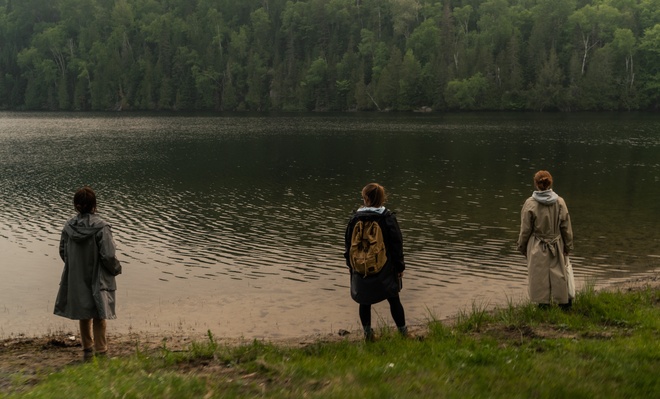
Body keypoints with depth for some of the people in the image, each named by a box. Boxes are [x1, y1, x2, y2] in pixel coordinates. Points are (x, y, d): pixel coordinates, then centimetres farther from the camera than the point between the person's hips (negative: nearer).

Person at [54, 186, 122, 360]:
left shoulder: (69, 226, -7)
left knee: (84, 315, 19)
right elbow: (108, 256, -20)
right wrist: (117, 268, 0)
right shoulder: (101, 227, -20)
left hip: (77, 279, 4)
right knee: (99, 316, 8)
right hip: (98, 279, -4)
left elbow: (63, 252, 3)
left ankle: (87, 350, 31)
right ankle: (101, 351, 14)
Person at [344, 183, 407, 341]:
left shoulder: (355, 218, -5)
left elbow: (349, 243, 5)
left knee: (364, 302, 14)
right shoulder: (388, 218, -11)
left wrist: (350, 263, 19)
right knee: (394, 300, 11)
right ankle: (403, 332, 16)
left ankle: (367, 333, 18)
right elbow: (397, 244, -8)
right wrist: (400, 267, 2)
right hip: (385, 269, -1)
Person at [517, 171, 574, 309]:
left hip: (537, 248, -2)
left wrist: (522, 246, 8)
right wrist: (568, 246, 13)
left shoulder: (530, 203, -12)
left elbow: (525, 229, -6)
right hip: (556, 246, 2)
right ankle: (564, 302, 21)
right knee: (559, 274, 12)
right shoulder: (560, 202, -6)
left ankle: (543, 304, 12)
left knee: (540, 276, 7)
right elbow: (566, 227, 1)